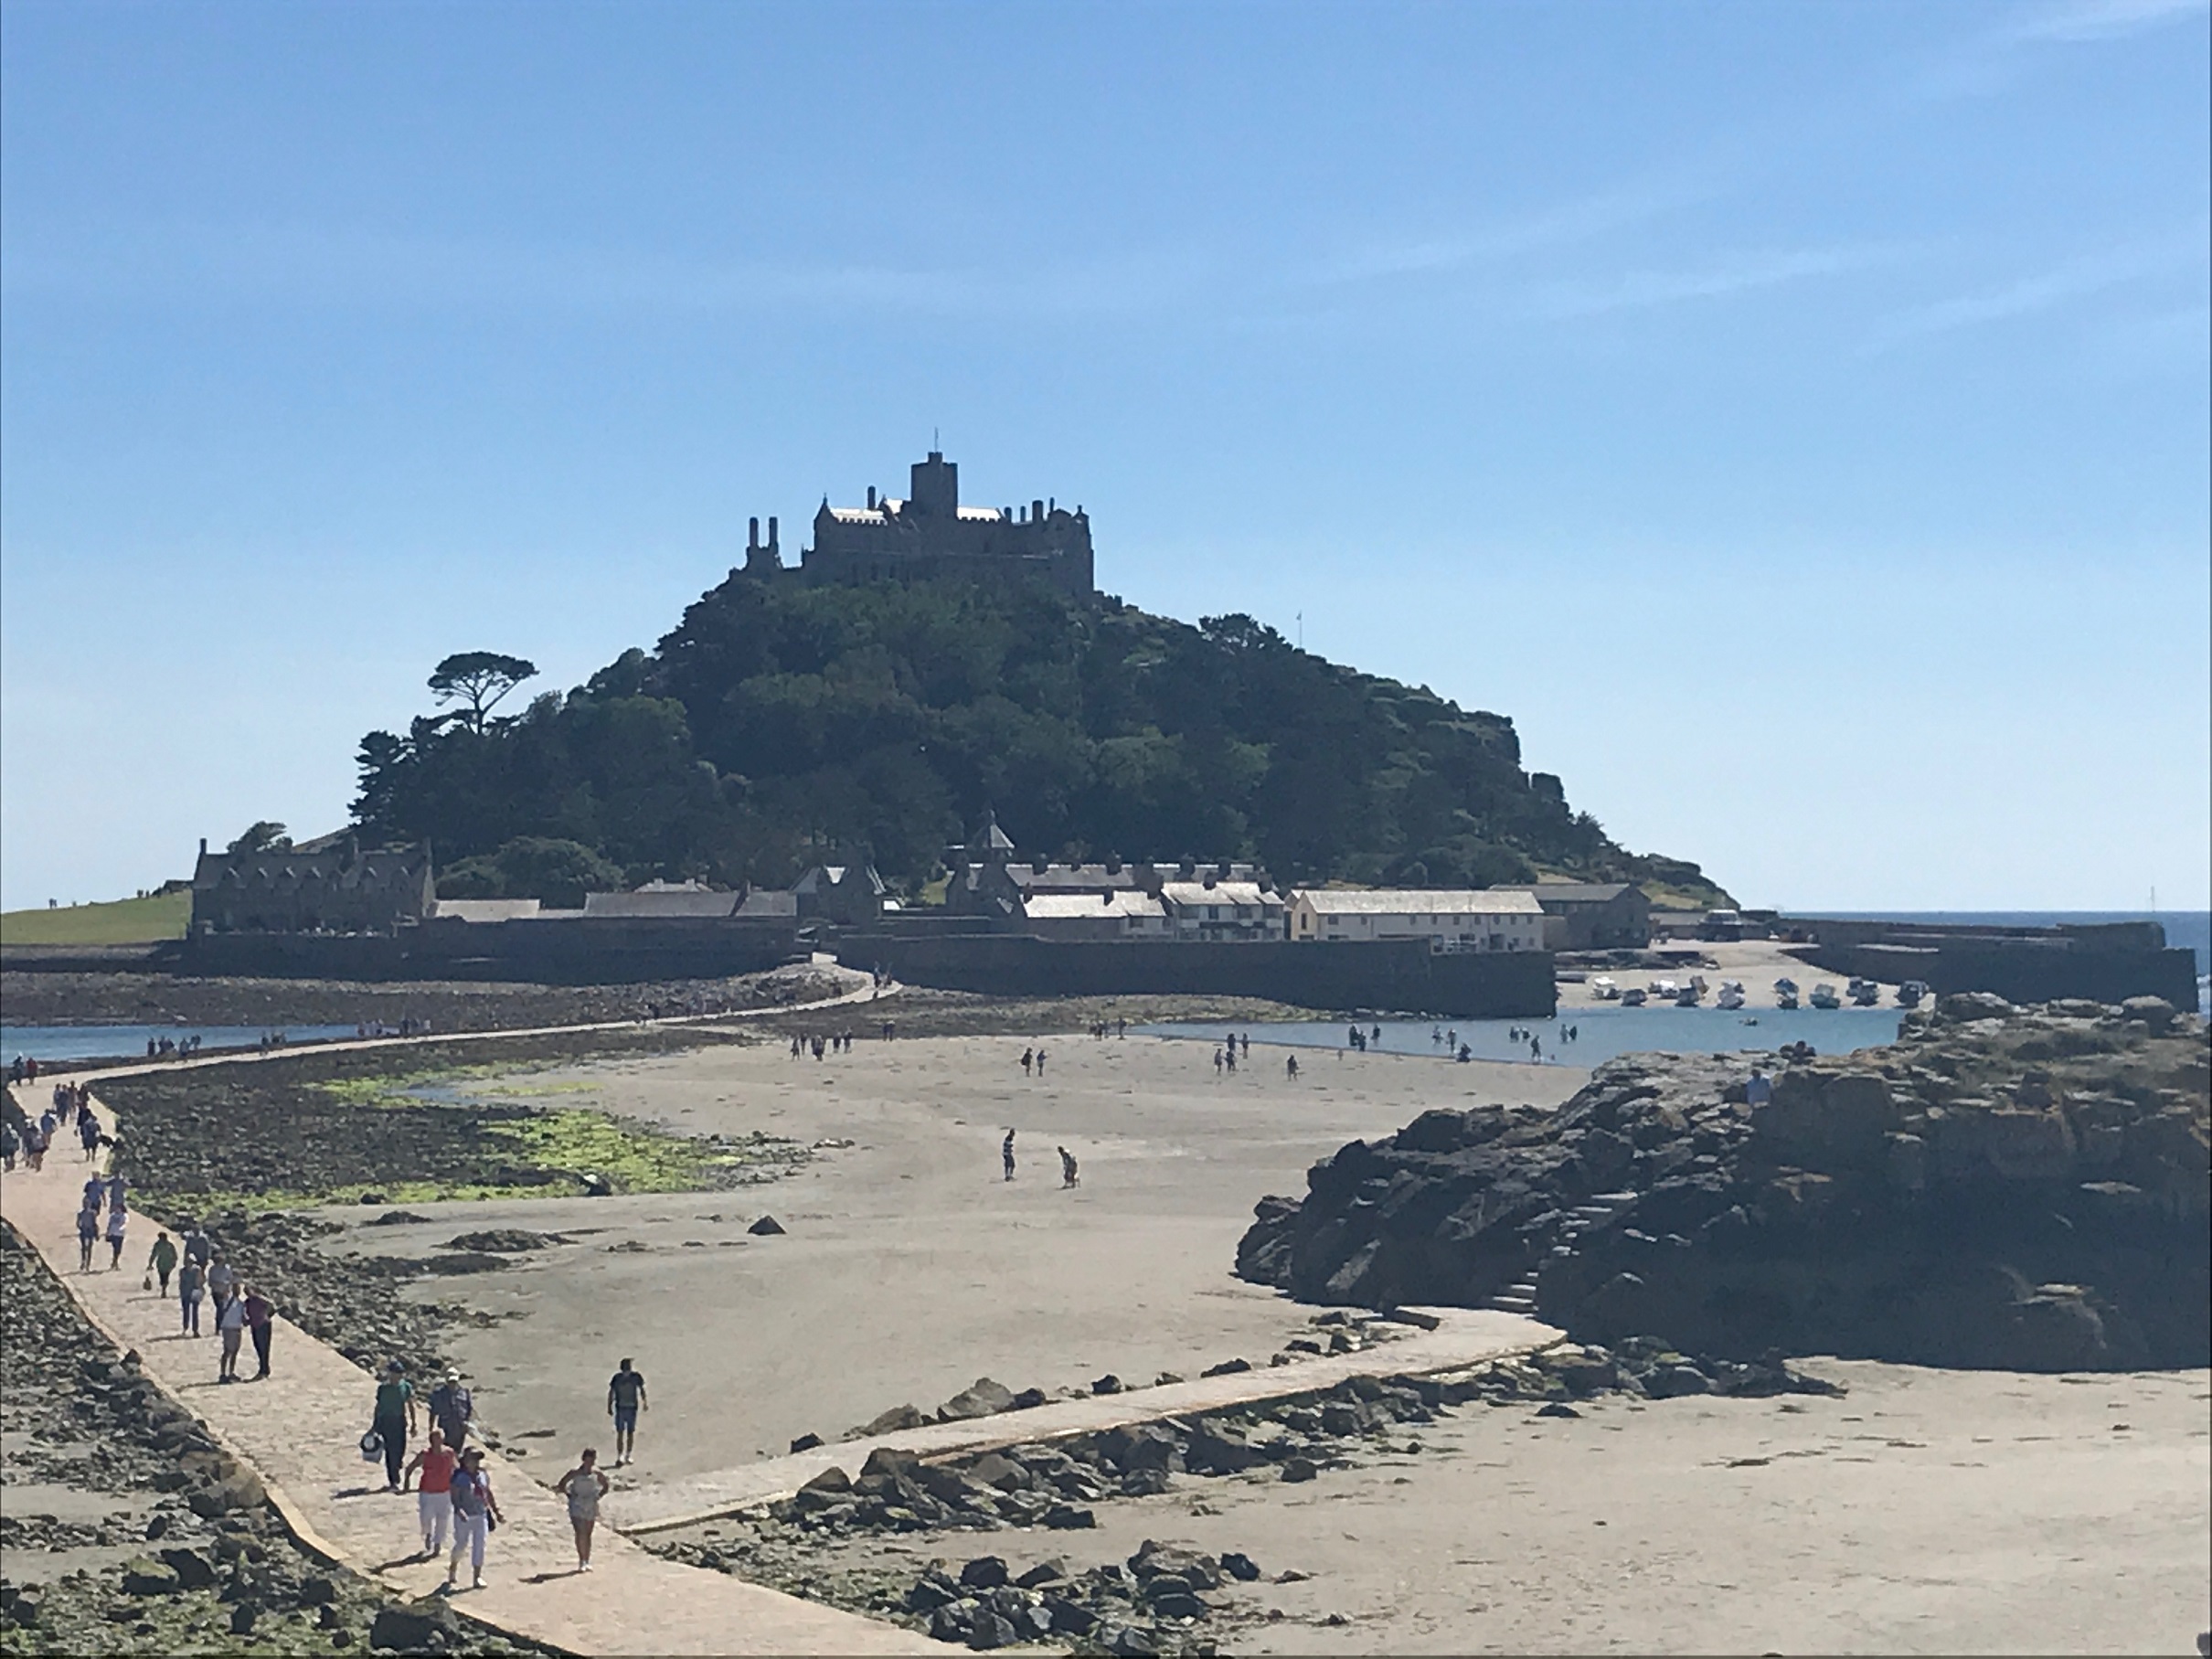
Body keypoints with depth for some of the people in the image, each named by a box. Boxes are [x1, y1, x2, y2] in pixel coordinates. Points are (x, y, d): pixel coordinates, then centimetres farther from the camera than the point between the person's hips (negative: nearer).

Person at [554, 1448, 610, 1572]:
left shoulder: (597, 1473, 0)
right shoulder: (575, 1472, -10)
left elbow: (606, 1486, 16)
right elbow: (561, 1485, -4)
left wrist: (598, 1496, 4)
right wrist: (569, 1496, -7)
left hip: (591, 1506, 3)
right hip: (577, 1506, -3)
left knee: (588, 1534, 9)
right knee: (580, 1533, -14)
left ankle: (587, 1562, 15)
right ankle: (581, 1561, -12)